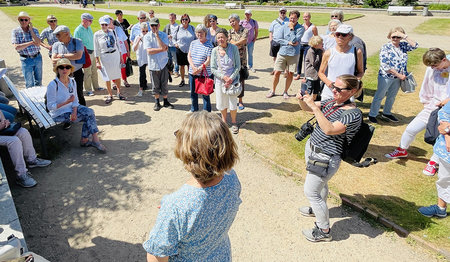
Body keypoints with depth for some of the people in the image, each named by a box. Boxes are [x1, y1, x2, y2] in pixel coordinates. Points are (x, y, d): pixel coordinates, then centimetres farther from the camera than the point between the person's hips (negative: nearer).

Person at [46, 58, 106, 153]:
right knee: (89, 115, -19)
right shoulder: (53, 85, -18)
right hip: (59, 114, -6)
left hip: (71, 108, 6)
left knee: (90, 111, -18)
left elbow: (75, 100, 5)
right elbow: (50, 107, -17)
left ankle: (84, 140, -9)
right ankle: (95, 140, -9)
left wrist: (74, 112, -13)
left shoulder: (72, 82, 3)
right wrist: (67, 102, -22)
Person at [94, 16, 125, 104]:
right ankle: (110, 95, 14)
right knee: (107, 77, 2)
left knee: (117, 75, 6)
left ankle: (119, 93, 20)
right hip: (105, 57, -2)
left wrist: (120, 57, 11)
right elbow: (96, 49, -2)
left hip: (115, 55, 3)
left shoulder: (112, 32, 5)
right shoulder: (97, 34, -3)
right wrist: (97, 61, -5)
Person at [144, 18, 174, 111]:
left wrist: (157, 35, -13)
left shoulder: (164, 35, 1)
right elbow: (149, 51, -13)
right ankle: (157, 102, 22)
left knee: (164, 84, 6)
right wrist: (162, 49, -15)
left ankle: (165, 101, 21)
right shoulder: (147, 36, -1)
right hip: (153, 64, 0)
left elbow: (163, 47, -17)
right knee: (155, 85, 7)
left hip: (163, 63, 0)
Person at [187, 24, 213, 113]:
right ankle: (193, 110, 34)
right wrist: (193, 67, -11)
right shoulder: (193, 43, 8)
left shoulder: (209, 45, -8)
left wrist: (199, 69, -22)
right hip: (192, 72, 5)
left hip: (204, 74, -5)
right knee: (193, 92, 16)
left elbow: (209, 60, -14)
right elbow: (189, 56, 5)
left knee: (205, 93, 3)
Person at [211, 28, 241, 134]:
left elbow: (238, 66, -4)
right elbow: (213, 68, -1)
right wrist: (223, 77, -14)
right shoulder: (215, 51, -2)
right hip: (219, 80, 2)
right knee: (221, 103, 10)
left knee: (233, 103, 0)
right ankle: (224, 121, 33)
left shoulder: (234, 48, -6)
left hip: (233, 80, -1)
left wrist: (231, 78, -14)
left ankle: (234, 123, 23)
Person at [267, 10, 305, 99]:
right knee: (277, 72, 1)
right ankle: (273, 90, 17)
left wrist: (292, 29, -8)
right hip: (282, 52, 1)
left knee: (290, 74, 3)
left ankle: (285, 92, 19)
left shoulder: (301, 28, -1)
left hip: (293, 54, -1)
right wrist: (288, 43, -11)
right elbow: (279, 40, 2)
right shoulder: (284, 27, 6)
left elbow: (294, 40, -13)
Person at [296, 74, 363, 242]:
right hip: (311, 147, 8)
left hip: (324, 158, -8)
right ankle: (319, 209, 53)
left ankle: (324, 231, 18)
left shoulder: (353, 114, -23)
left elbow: (329, 129, -36)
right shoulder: (331, 101, 1)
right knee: (321, 183, 28)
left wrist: (314, 106, -37)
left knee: (311, 192, 1)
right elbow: (308, 108, 6)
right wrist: (302, 99, -16)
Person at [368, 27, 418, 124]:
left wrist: (405, 36, -14)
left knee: (392, 97, 18)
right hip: (386, 77, -6)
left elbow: (415, 45, -8)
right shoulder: (385, 47, -14)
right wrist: (399, 75, -19)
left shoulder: (403, 46, 4)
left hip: (398, 78, 6)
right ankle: (372, 115, 15)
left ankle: (386, 113, 35)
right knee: (379, 96, 5)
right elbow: (385, 66, -20)